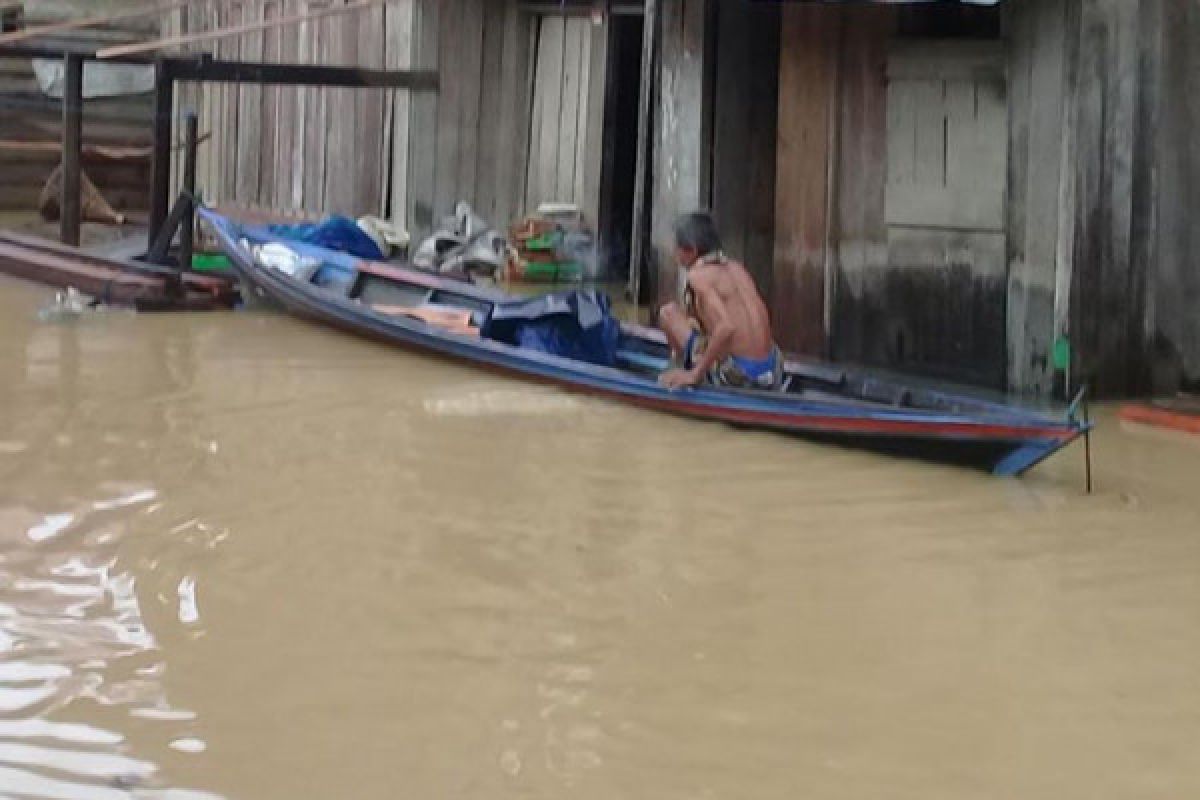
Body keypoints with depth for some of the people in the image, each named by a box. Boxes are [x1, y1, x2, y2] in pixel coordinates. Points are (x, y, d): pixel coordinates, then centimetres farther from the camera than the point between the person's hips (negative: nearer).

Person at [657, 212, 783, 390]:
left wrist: (694, 374, -19)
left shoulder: (698, 275, -10)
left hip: (736, 375, -7)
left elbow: (726, 327, -25)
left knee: (668, 312, 4)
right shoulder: (735, 267, 12)